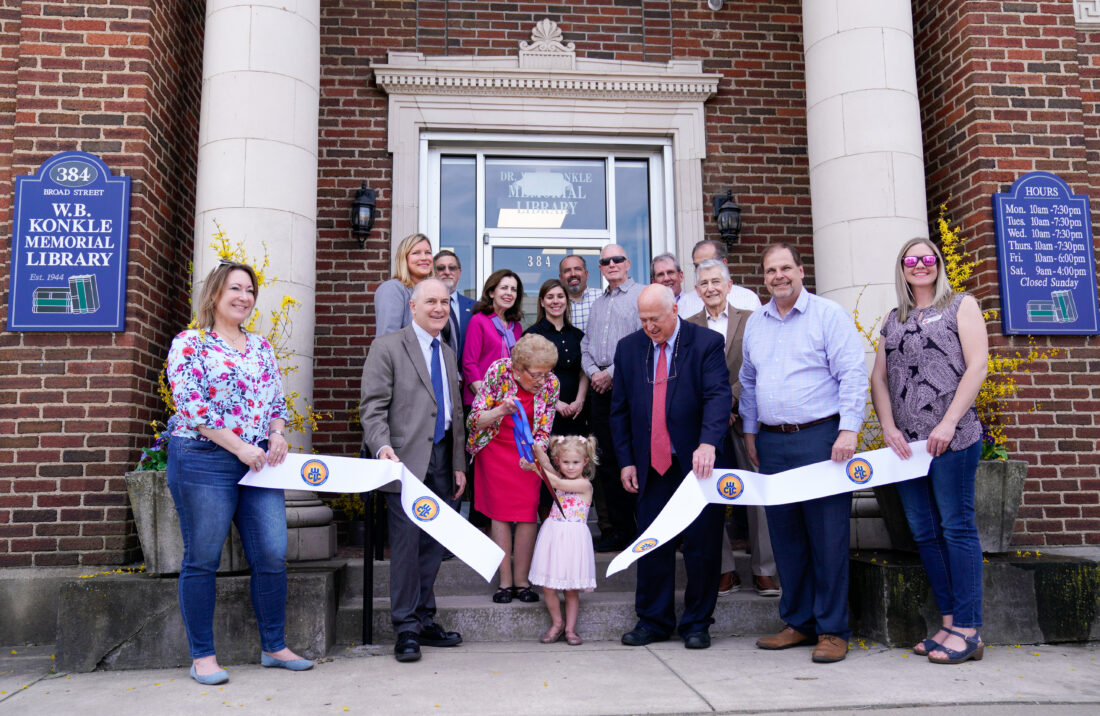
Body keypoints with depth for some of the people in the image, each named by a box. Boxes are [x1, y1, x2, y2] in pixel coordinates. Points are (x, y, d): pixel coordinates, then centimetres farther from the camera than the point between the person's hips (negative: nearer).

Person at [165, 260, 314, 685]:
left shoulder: (261, 347, 16)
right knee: (202, 560, 3)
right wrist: (241, 447, -15)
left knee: (273, 556, 3)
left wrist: (277, 434, -2)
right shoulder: (190, 343, -2)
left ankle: (274, 647, 18)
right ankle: (202, 656, 16)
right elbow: (190, 403, -12)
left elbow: (277, 400, 19)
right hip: (204, 460, -5)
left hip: (258, 463, 6)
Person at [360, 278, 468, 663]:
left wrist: (459, 465, 17)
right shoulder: (388, 347, -1)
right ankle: (406, 628, 7)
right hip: (407, 461, -6)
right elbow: (372, 407, -8)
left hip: (441, 462, 6)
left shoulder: (448, 353, 19)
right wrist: (382, 447, -23)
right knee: (407, 542, -4)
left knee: (433, 545, 10)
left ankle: (425, 621, 21)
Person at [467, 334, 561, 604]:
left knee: (528, 514, -5)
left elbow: (543, 432, -7)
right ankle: (505, 582, 5)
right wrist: (500, 411, -36)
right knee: (500, 512, -3)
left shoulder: (551, 384, -15)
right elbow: (474, 420, -17)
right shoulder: (499, 371, -21)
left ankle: (522, 581, 6)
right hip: (495, 448, -1)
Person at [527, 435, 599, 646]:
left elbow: (557, 483, -17)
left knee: (571, 588, 4)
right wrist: (536, 447, -24)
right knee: (548, 586, 4)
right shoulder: (560, 479, 9)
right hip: (553, 535, 5)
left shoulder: (584, 484, -7)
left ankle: (570, 629, 17)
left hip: (573, 538, -5)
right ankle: (557, 624, 22)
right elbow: (546, 464, -7)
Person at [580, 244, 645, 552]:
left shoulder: (641, 295, -1)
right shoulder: (597, 304, 22)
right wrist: (593, 372, 1)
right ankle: (619, 529, 15)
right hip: (600, 389, 7)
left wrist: (612, 372, -12)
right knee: (608, 460, 7)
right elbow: (586, 346, 21)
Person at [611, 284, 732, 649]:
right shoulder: (628, 347, 6)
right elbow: (620, 409, 10)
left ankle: (697, 624, 21)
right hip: (651, 465, 3)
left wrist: (708, 443, -33)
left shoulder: (707, 343, -5)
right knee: (652, 547, 8)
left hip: (697, 462, -3)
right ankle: (653, 622, 22)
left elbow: (718, 396, -17)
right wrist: (626, 460, 5)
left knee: (702, 546, 5)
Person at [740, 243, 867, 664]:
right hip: (772, 443, 6)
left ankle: (833, 630, 9)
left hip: (820, 437, -5)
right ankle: (798, 622, 22)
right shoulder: (755, 323, 15)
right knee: (785, 535, 10)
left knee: (827, 535, -2)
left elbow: (852, 375, -8)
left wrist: (848, 430, -15)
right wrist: (749, 431, 18)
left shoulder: (828, 314, -2)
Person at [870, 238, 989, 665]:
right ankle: (948, 623, 14)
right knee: (924, 531, 6)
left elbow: (977, 365, -5)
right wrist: (888, 427, -2)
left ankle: (968, 630, 1)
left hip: (952, 437, -5)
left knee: (956, 526, -5)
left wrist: (949, 422, -14)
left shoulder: (961, 305, 6)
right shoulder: (894, 320, 19)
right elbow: (879, 377, 13)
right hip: (906, 441, 5)